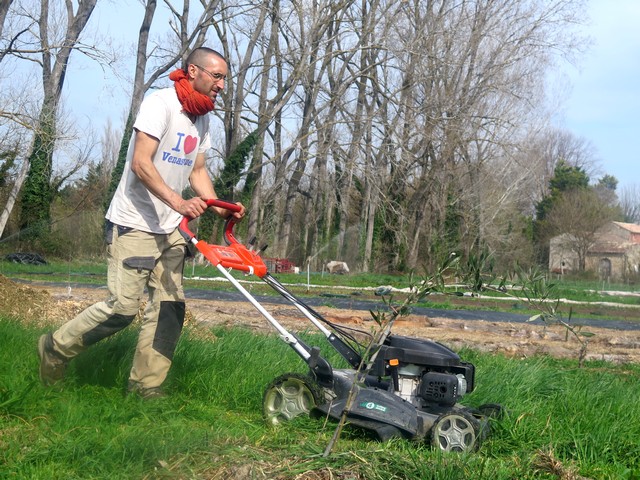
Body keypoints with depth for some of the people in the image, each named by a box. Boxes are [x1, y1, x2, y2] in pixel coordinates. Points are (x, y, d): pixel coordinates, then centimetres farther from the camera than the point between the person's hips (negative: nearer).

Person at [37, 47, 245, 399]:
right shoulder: (160, 103, -15)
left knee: (169, 307, 2)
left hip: (169, 228, 8)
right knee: (123, 306, -11)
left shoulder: (202, 118, 12)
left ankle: (145, 384, 9)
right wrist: (177, 201, -37)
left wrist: (218, 207, 0)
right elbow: (141, 163, -24)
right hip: (133, 224, -8)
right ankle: (55, 348, 9)